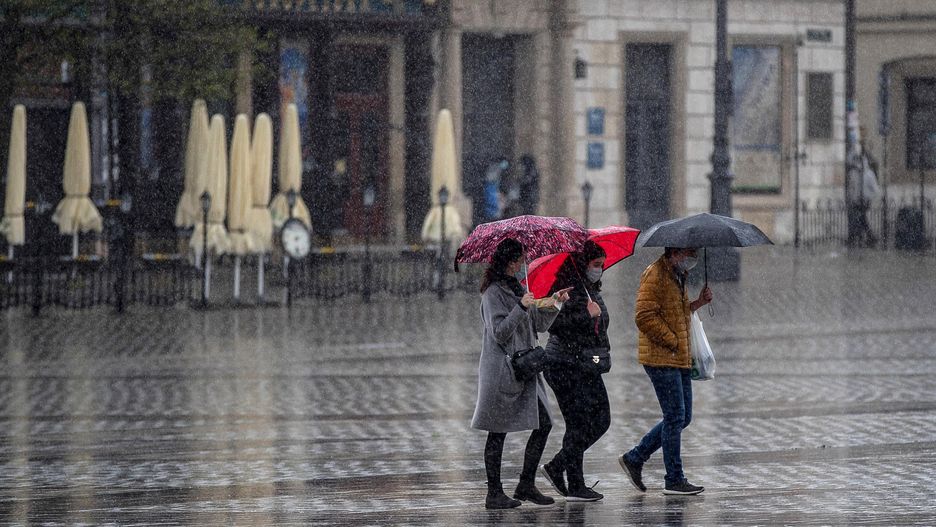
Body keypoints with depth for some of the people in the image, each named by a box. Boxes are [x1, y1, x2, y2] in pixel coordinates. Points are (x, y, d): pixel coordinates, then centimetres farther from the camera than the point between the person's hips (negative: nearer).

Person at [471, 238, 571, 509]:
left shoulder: (516, 288, 16)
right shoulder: (493, 293, -11)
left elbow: (539, 324, 19)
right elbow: (500, 332, -19)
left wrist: (556, 304, 5)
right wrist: (521, 308, -27)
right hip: (501, 370, -9)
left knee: (543, 425, 4)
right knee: (498, 432, -3)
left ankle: (526, 485, 11)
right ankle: (494, 494, 2)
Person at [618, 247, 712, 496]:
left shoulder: (678, 275, 17)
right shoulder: (655, 275, -14)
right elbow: (645, 316, -20)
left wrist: (698, 303, 10)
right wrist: (673, 341, -18)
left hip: (679, 358, 10)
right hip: (661, 358, -10)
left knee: (682, 417, 11)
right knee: (675, 418, -7)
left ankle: (634, 458, 20)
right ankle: (674, 480, 0)